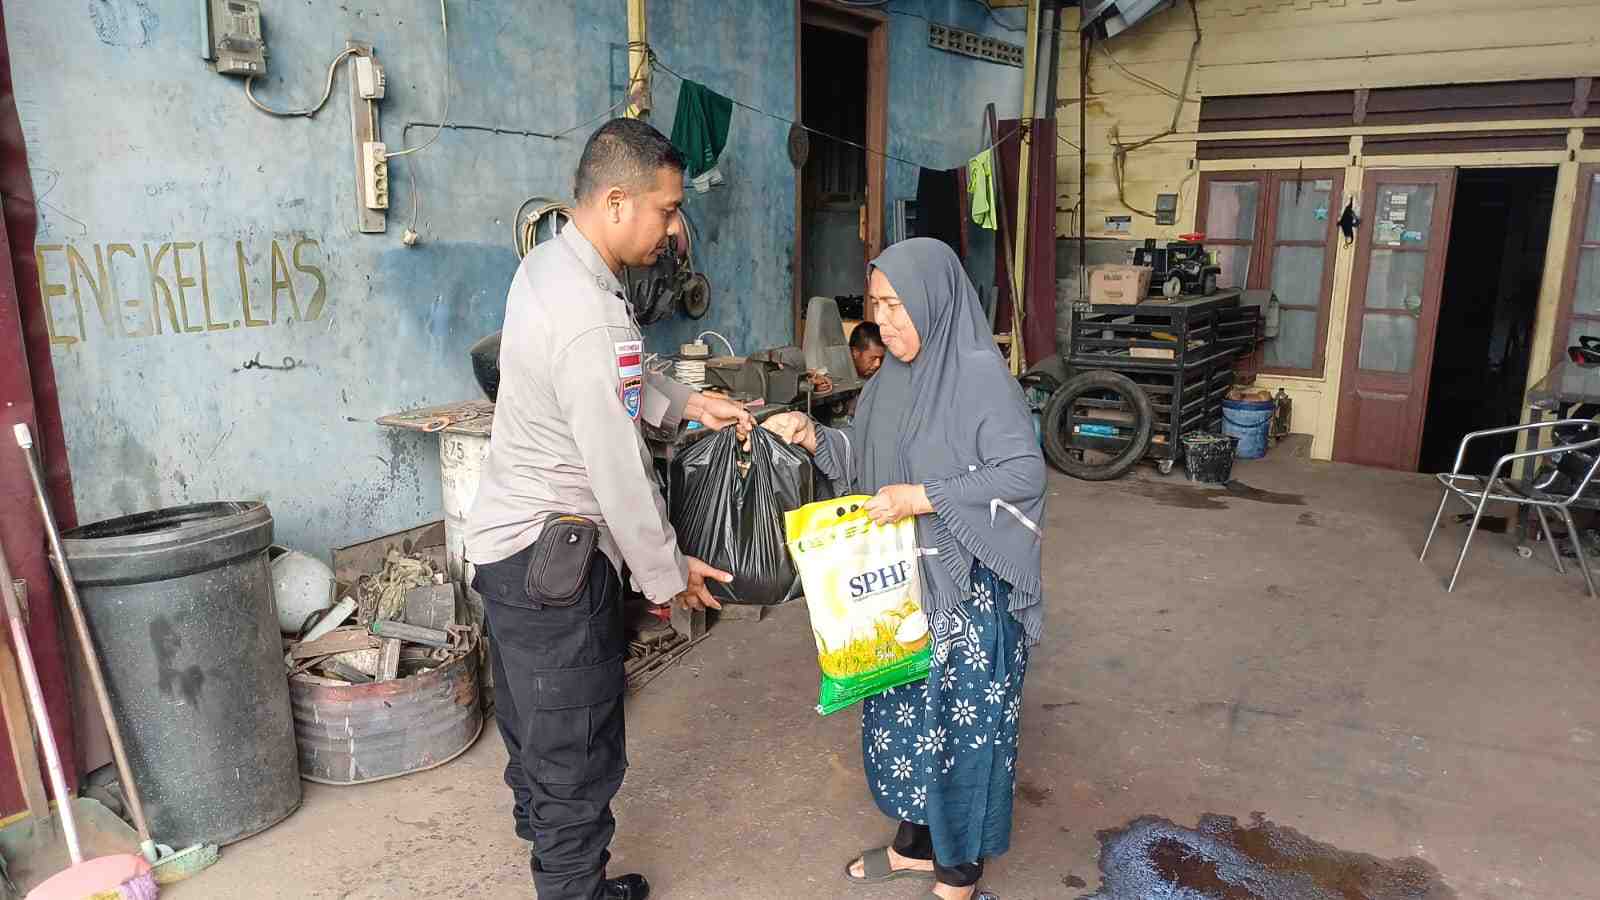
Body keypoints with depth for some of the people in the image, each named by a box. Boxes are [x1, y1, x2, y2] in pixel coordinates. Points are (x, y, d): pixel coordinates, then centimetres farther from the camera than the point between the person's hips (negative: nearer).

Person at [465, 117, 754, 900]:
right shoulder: (588, 318, -28)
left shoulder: (547, 263, 3)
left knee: (535, 732, 26)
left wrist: (687, 404, 4)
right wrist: (667, 574, -9)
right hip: (554, 558, -11)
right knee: (577, 759, 6)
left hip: (508, 542, 11)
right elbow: (620, 474, -22)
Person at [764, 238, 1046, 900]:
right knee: (903, 710, 18)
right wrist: (813, 437, -6)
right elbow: (862, 458, 13)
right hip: (901, 581, 8)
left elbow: (1026, 472, -21)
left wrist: (924, 498, -24)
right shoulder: (895, 375, 6)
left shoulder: (978, 375, -17)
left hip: (967, 587, -7)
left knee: (961, 720, 7)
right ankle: (917, 843, 38)